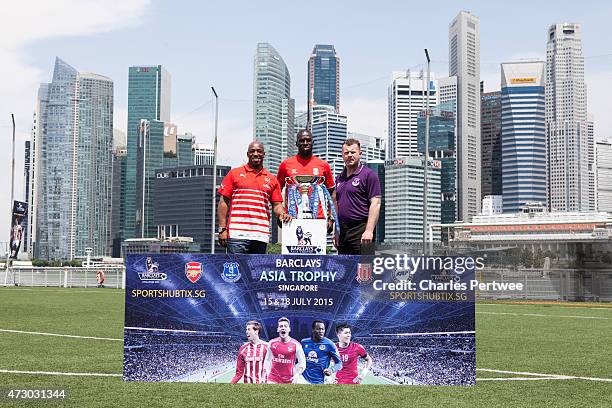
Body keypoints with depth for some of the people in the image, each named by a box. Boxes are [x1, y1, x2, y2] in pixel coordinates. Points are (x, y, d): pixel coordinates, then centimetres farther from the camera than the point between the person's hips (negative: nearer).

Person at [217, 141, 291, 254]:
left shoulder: (271, 179, 15)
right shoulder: (234, 173, 8)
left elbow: (276, 205, 14)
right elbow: (223, 202, 6)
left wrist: (282, 214, -10)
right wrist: (222, 229, -3)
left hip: (261, 236, 3)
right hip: (237, 234, -3)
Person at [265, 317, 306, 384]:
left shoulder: (296, 345, -7)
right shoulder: (272, 343, 3)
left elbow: (302, 363, -2)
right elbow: (268, 360, 16)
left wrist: (297, 375, -17)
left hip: (289, 380, -2)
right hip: (273, 379, 2)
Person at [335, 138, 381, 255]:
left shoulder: (369, 174, -5)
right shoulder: (340, 178, 17)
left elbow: (375, 204, -12)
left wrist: (369, 230, -20)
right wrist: (336, 232, 15)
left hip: (361, 232, -7)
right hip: (343, 231, 8)